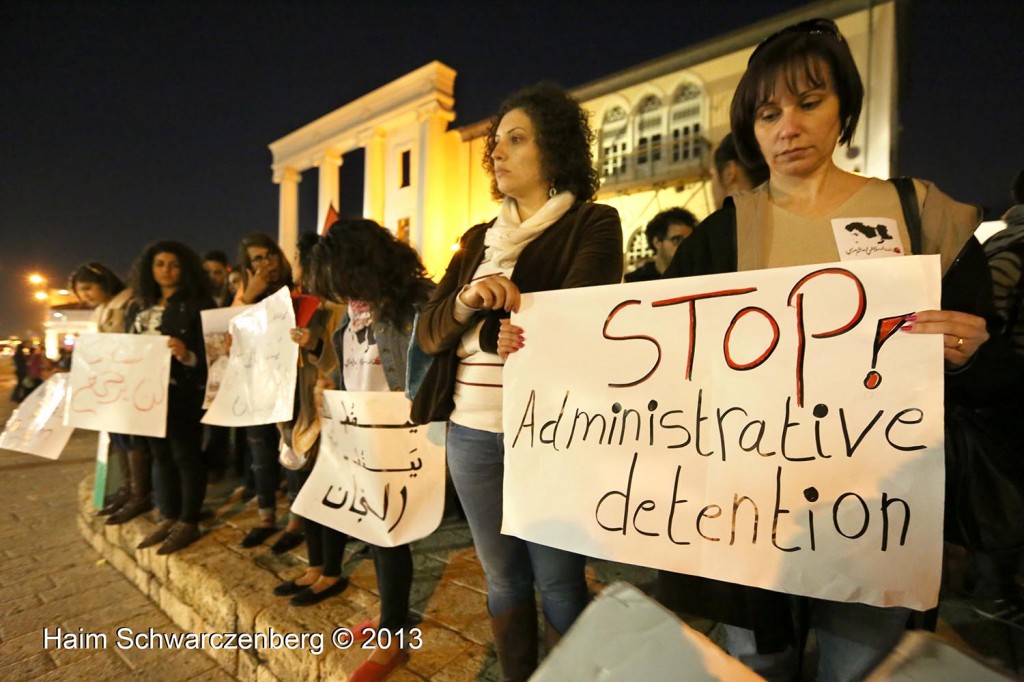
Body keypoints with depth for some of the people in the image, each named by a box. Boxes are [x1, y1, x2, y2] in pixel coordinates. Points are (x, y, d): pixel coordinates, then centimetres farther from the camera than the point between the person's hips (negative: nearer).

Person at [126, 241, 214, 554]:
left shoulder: (198, 304, -7)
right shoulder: (143, 307, 15)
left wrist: (187, 355, -33)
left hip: (183, 391, -7)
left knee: (186, 455, -1)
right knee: (161, 455, 13)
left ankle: (189, 522, 9)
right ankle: (169, 517, 24)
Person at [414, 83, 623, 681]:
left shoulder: (593, 224, -1)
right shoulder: (478, 239, 15)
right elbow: (429, 333, 6)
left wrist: (485, 315, -9)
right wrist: (467, 300, -13)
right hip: (472, 431, 6)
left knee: (559, 582, 9)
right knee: (503, 577, 18)